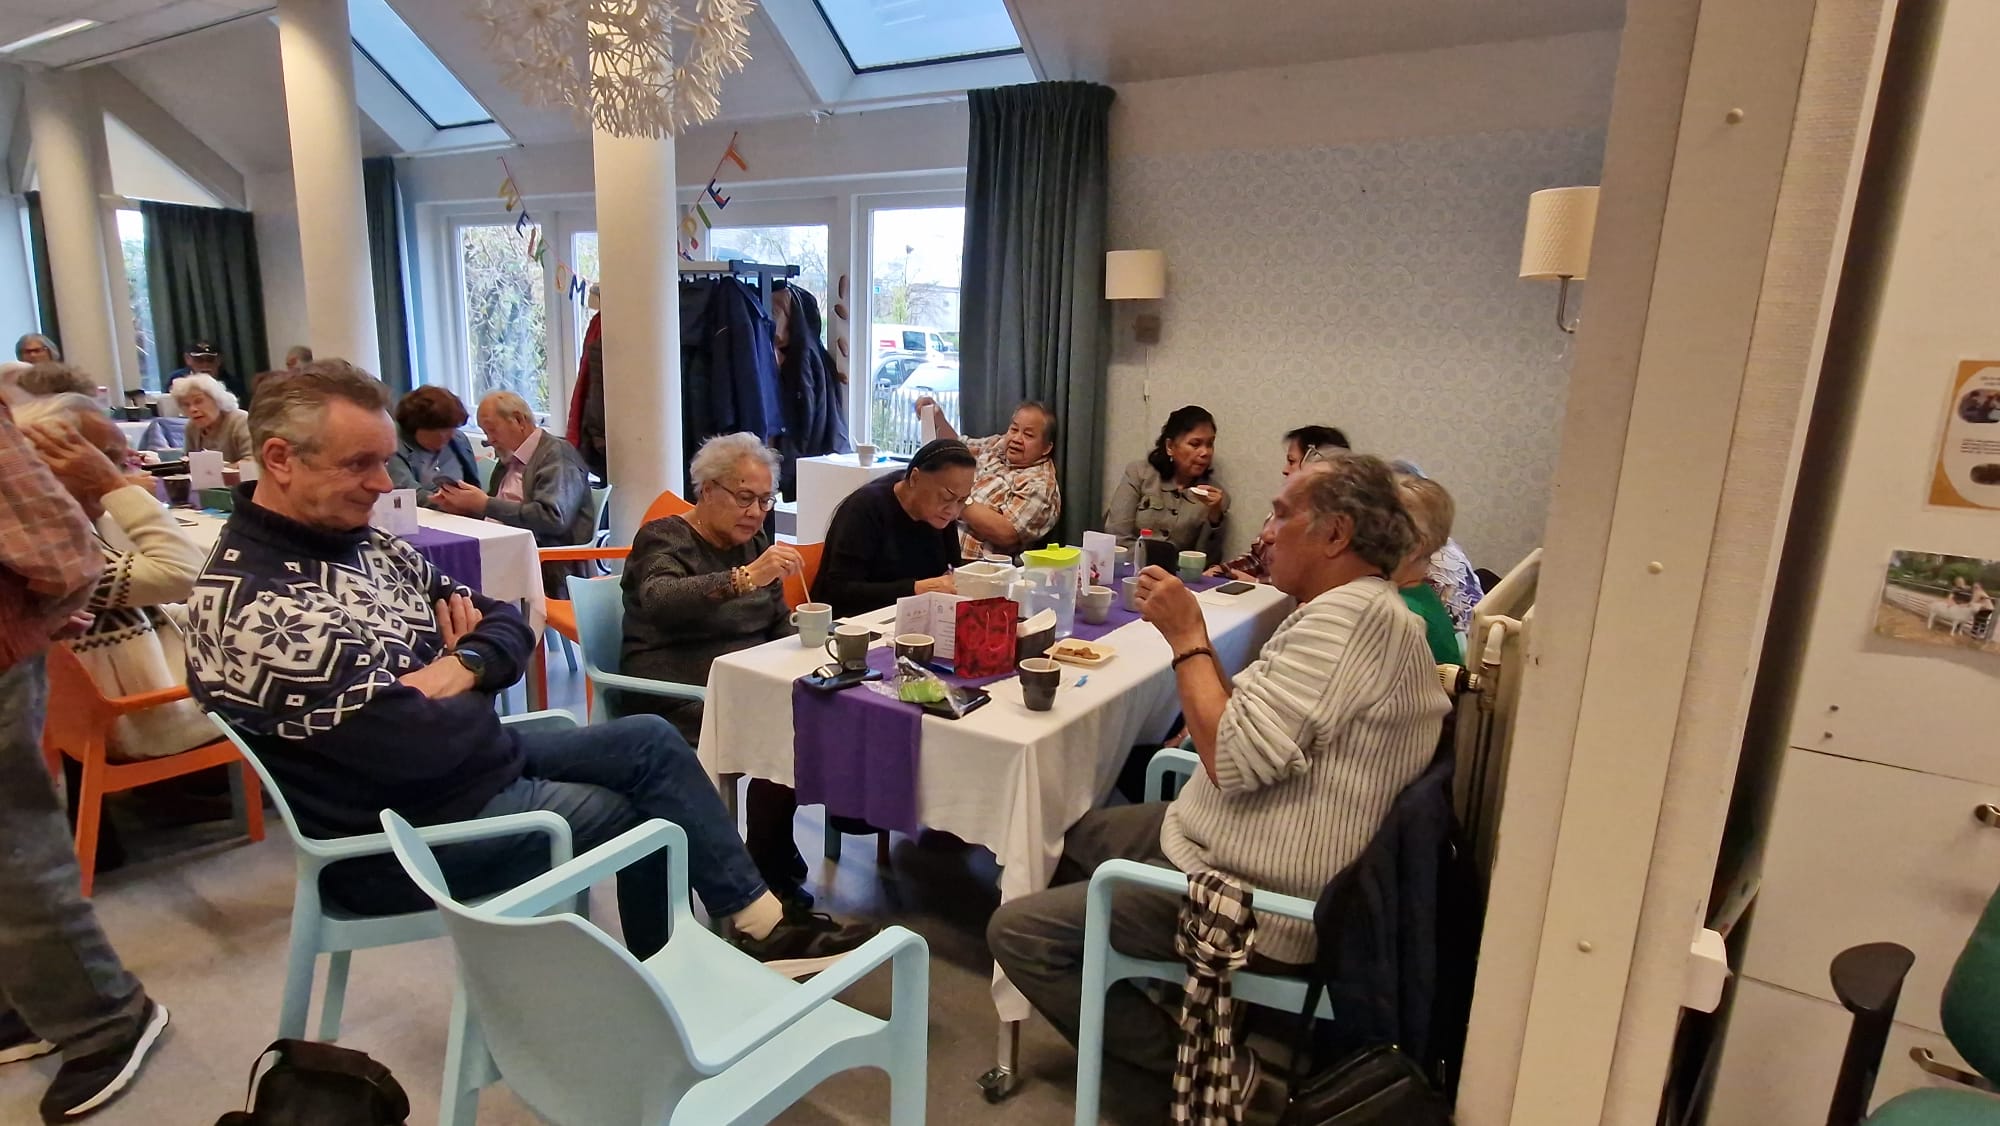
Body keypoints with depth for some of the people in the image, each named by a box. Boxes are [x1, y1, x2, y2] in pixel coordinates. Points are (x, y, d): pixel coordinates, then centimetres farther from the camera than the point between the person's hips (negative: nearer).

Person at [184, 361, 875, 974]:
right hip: (409, 831, -8)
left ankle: (760, 925, 13)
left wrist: (464, 666, -16)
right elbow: (414, 744, -31)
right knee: (640, 813, 0)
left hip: (468, 756, 9)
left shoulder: (362, 544, 4)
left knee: (652, 741, 3)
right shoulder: (251, 605, -26)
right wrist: (461, 678, -10)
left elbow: (505, 622, 7)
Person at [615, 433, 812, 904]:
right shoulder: (664, 538, -6)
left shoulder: (754, 540, 15)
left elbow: (779, 623, 19)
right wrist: (745, 578, -40)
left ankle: (776, 865, -3)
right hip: (679, 695, -6)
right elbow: (659, 602, -28)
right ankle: (765, 876, -7)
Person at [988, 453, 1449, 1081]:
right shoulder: (1357, 611, 10)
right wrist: (1190, 633, 0)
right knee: (1075, 834, 24)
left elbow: (1234, 758, -29)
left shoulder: (1352, 616, -24)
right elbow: (1247, 724, 8)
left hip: (1257, 905, -11)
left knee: (1015, 932, -9)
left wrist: (1187, 637, -18)